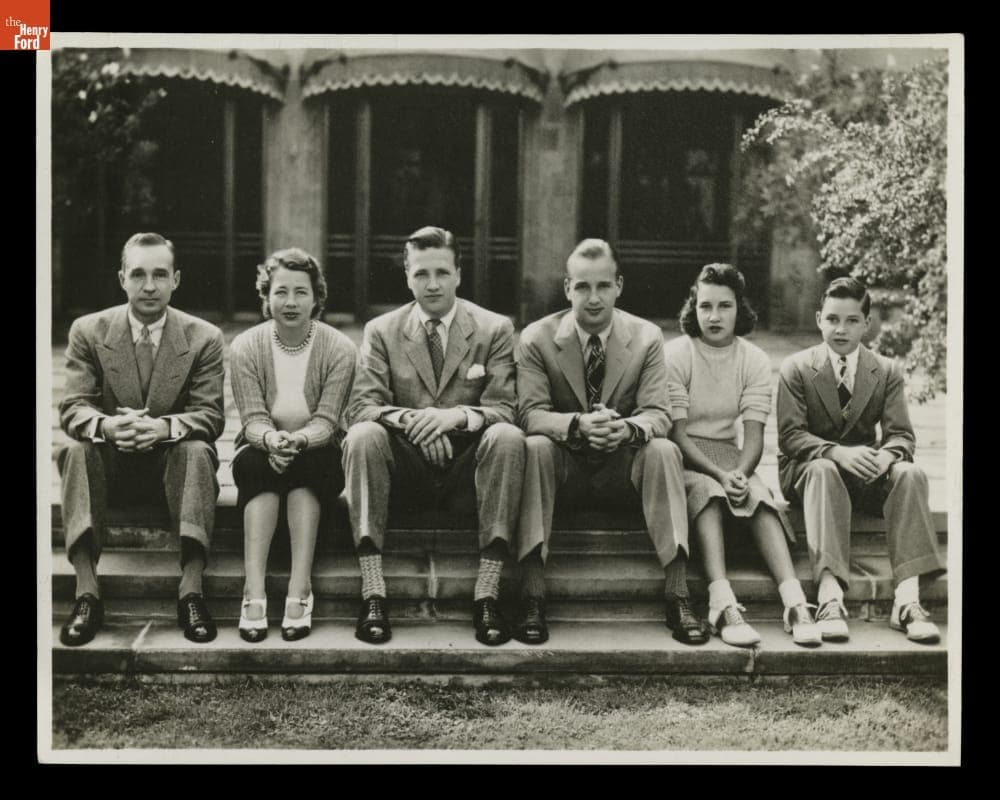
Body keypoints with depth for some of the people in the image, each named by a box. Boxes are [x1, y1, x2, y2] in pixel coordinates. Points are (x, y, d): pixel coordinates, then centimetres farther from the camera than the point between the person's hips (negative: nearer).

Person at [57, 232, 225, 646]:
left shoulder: (204, 337, -2)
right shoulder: (88, 331, 0)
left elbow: (211, 414, -10)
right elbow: (72, 408, -8)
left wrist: (164, 427, -33)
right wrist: (105, 426, -33)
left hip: (174, 460, -1)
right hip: (111, 463, 1)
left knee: (198, 450, -33)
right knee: (77, 451, -30)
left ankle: (191, 592, -38)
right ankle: (86, 593, -35)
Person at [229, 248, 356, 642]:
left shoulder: (340, 349, -7)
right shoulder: (246, 347, -4)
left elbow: (327, 419, -13)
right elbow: (253, 418, -11)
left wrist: (297, 440, -36)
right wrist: (271, 439, -35)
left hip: (318, 452, 0)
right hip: (261, 448, 1)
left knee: (305, 467, -34)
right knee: (257, 463, -33)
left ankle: (300, 590, -39)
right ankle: (253, 591, -41)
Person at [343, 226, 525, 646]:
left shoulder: (495, 329, 5)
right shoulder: (381, 331, 8)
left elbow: (504, 411, -4)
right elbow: (362, 407, -3)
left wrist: (457, 415, -26)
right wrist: (409, 418, -25)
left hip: (467, 469, 0)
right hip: (406, 469, 1)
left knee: (508, 437, -31)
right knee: (363, 435, -29)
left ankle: (487, 595, -32)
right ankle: (372, 595, -32)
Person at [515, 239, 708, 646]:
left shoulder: (647, 337, -1)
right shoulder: (536, 338, -5)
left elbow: (657, 414, -9)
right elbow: (531, 413, -14)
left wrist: (627, 428, -35)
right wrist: (578, 425, -36)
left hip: (623, 467, 1)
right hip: (564, 465, -1)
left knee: (664, 450, -29)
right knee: (535, 447, -32)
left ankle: (678, 597, -29)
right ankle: (531, 597, -34)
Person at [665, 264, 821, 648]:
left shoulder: (755, 360, 3)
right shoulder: (674, 355, -7)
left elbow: (754, 433, -4)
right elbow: (676, 432, -13)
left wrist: (740, 473, -26)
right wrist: (720, 474, -26)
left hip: (728, 455, 3)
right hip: (681, 457, -3)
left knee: (761, 497, -28)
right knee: (707, 491, -35)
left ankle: (795, 603, -41)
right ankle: (723, 606, -48)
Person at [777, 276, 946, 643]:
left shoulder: (887, 372, 7)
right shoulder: (796, 368, 0)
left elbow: (901, 434, -2)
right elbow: (790, 434, -11)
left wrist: (886, 455, -28)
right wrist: (837, 452, -30)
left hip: (868, 474, 3)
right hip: (808, 469, -2)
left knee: (910, 473, -29)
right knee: (823, 469, -38)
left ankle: (907, 599, -40)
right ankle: (830, 596, -53)